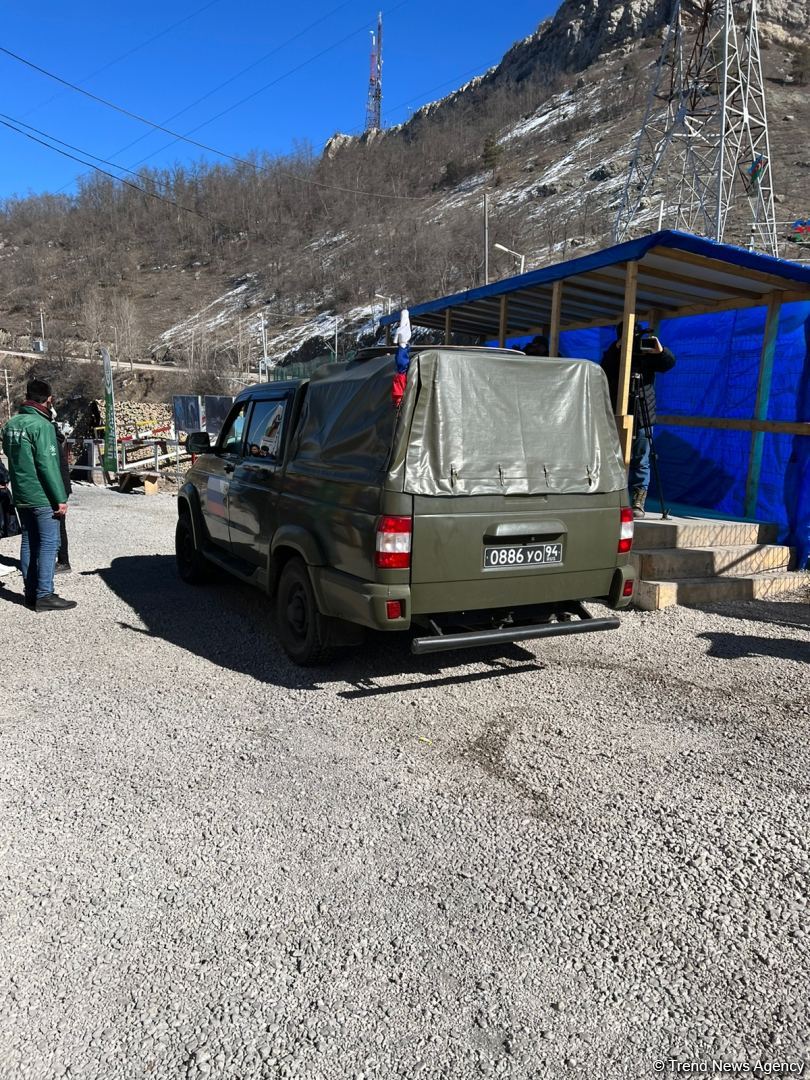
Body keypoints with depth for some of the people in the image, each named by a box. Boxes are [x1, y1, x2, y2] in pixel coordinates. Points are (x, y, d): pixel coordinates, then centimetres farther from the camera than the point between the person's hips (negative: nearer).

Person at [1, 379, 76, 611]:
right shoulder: (41, 425, -16)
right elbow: (48, 465, -19)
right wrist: (60, 499, -16)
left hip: (21, 496, 8)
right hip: (42, 496, -8)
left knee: (29, 543, 13)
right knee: (48, 544, -4)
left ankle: (31, 593, 18)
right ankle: (44, 596, -4)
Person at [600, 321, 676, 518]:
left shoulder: (647, 355, 9)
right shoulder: (613, 355, 6)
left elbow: (669, 364, 0)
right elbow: (604, 368, -14)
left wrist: (660, 351, -18)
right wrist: (617, 349, -24)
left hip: (642, 416, 0)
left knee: (640, 462, 0)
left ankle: (638, 503, 3)